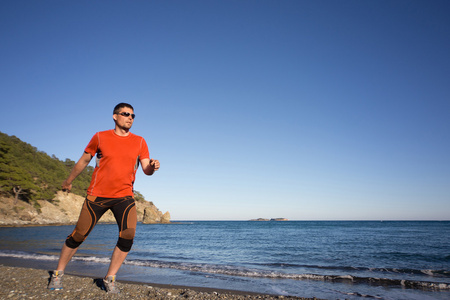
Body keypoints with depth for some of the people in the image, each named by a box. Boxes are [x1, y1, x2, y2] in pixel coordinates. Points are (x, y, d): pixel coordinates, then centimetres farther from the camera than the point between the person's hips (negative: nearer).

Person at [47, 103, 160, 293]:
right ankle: (58, 273, 28)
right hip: (97, 194, -1)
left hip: (124, 196, 1)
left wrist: (152, 167, -25)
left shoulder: (139, 142, 5)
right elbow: (84, 161, 14)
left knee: (128, 234, -15)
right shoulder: (100, 137, 2)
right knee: (79, 235, 4)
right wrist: (68, 181, 24)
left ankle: (110, 278, 4)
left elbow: (146, 170, -1)